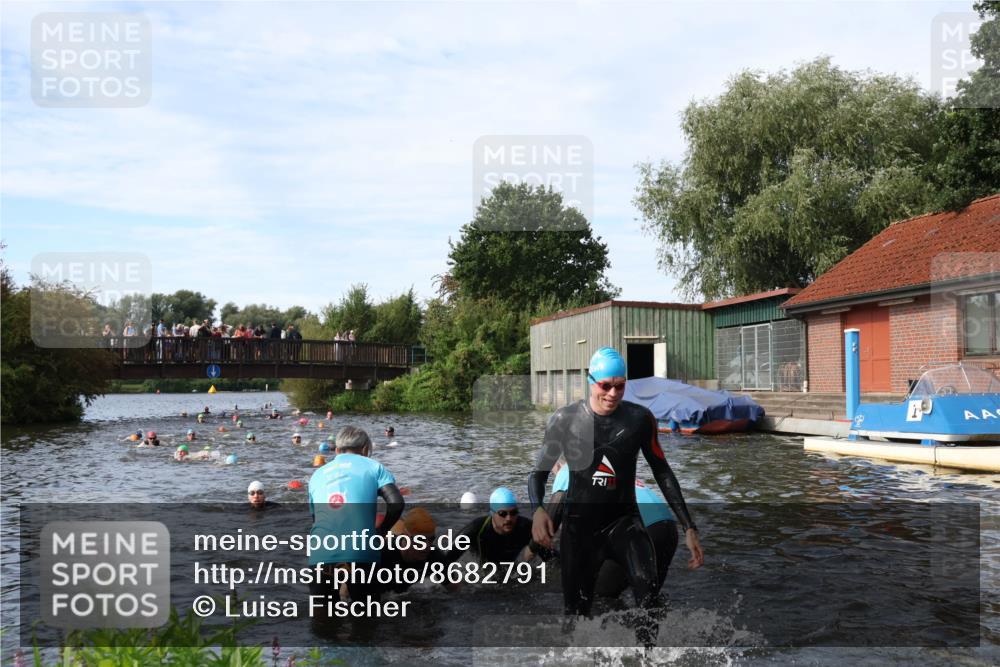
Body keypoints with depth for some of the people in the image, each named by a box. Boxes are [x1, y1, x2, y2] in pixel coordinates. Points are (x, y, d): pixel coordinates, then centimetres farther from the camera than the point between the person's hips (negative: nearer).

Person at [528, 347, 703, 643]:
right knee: (576, 611, 7)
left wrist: (689, 527, -1)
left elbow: (662, 472, 3)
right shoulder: (564, 420, -6)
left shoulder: (640, 419, -5)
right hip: (578, 526, 1)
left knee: (647, 588, -29)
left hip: (624, 521, 0)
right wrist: (537, 510, -19)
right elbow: (539, 473, 2)